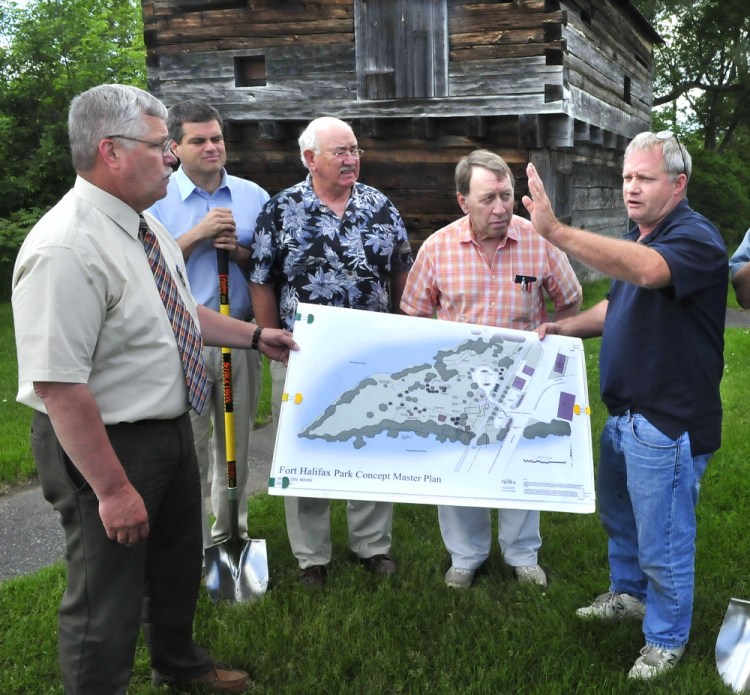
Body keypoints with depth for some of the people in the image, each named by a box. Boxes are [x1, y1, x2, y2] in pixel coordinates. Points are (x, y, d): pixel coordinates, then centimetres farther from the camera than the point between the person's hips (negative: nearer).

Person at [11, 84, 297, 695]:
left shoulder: (146, 226, 3)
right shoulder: (66, 249, -28)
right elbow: (58, 387, -30)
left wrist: (256, 335, 18)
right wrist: (113, 488, -27)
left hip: (172, 430, 10)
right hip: (106, 445, -10)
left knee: (179, 561, 28)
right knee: (107, 600, 8)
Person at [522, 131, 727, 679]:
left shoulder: (695, 237, -21)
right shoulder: (637, 237, 9)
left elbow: (646, 270, -43)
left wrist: (555, 231, -51)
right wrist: (567, 327, 5)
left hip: (668, 424, -9)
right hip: (623, 413, 9)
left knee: (662, 541, 7)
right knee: (618, 516, 26)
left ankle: (667, 639, 27)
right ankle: (629, 593, 49)